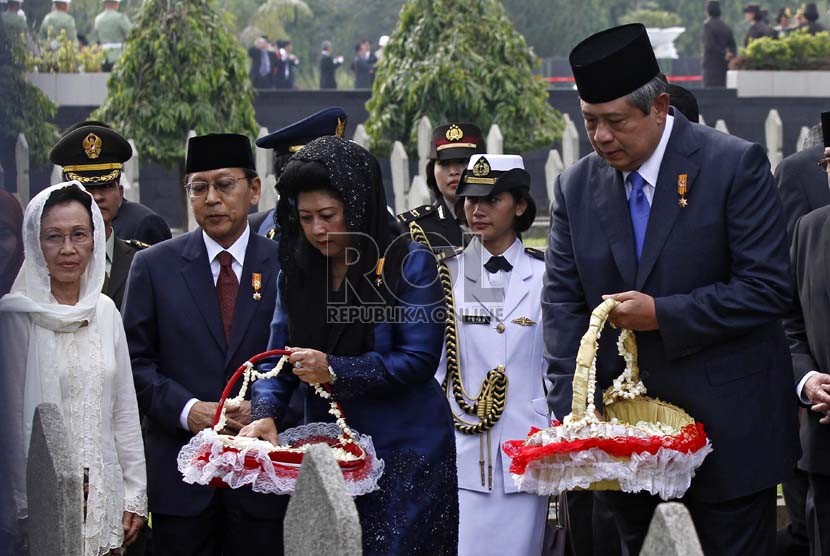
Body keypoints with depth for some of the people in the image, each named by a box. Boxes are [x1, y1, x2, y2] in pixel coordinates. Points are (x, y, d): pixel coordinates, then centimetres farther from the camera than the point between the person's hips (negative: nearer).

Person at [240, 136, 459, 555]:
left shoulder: (409, 263, -8)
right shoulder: (296, 271, 7)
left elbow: (419, 359, -13)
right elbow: (278, 357, 4)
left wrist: (335, 371, -21)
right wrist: (265, 413, -16)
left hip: (403, 453, -4)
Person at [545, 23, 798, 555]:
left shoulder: (735, 165, -9)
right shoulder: (577, 186, 4)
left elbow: (769, 287, -13)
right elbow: (564, 301, 3)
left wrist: (663, 314, -19)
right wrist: (570, 412, -9)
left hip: (726, 424, -3)